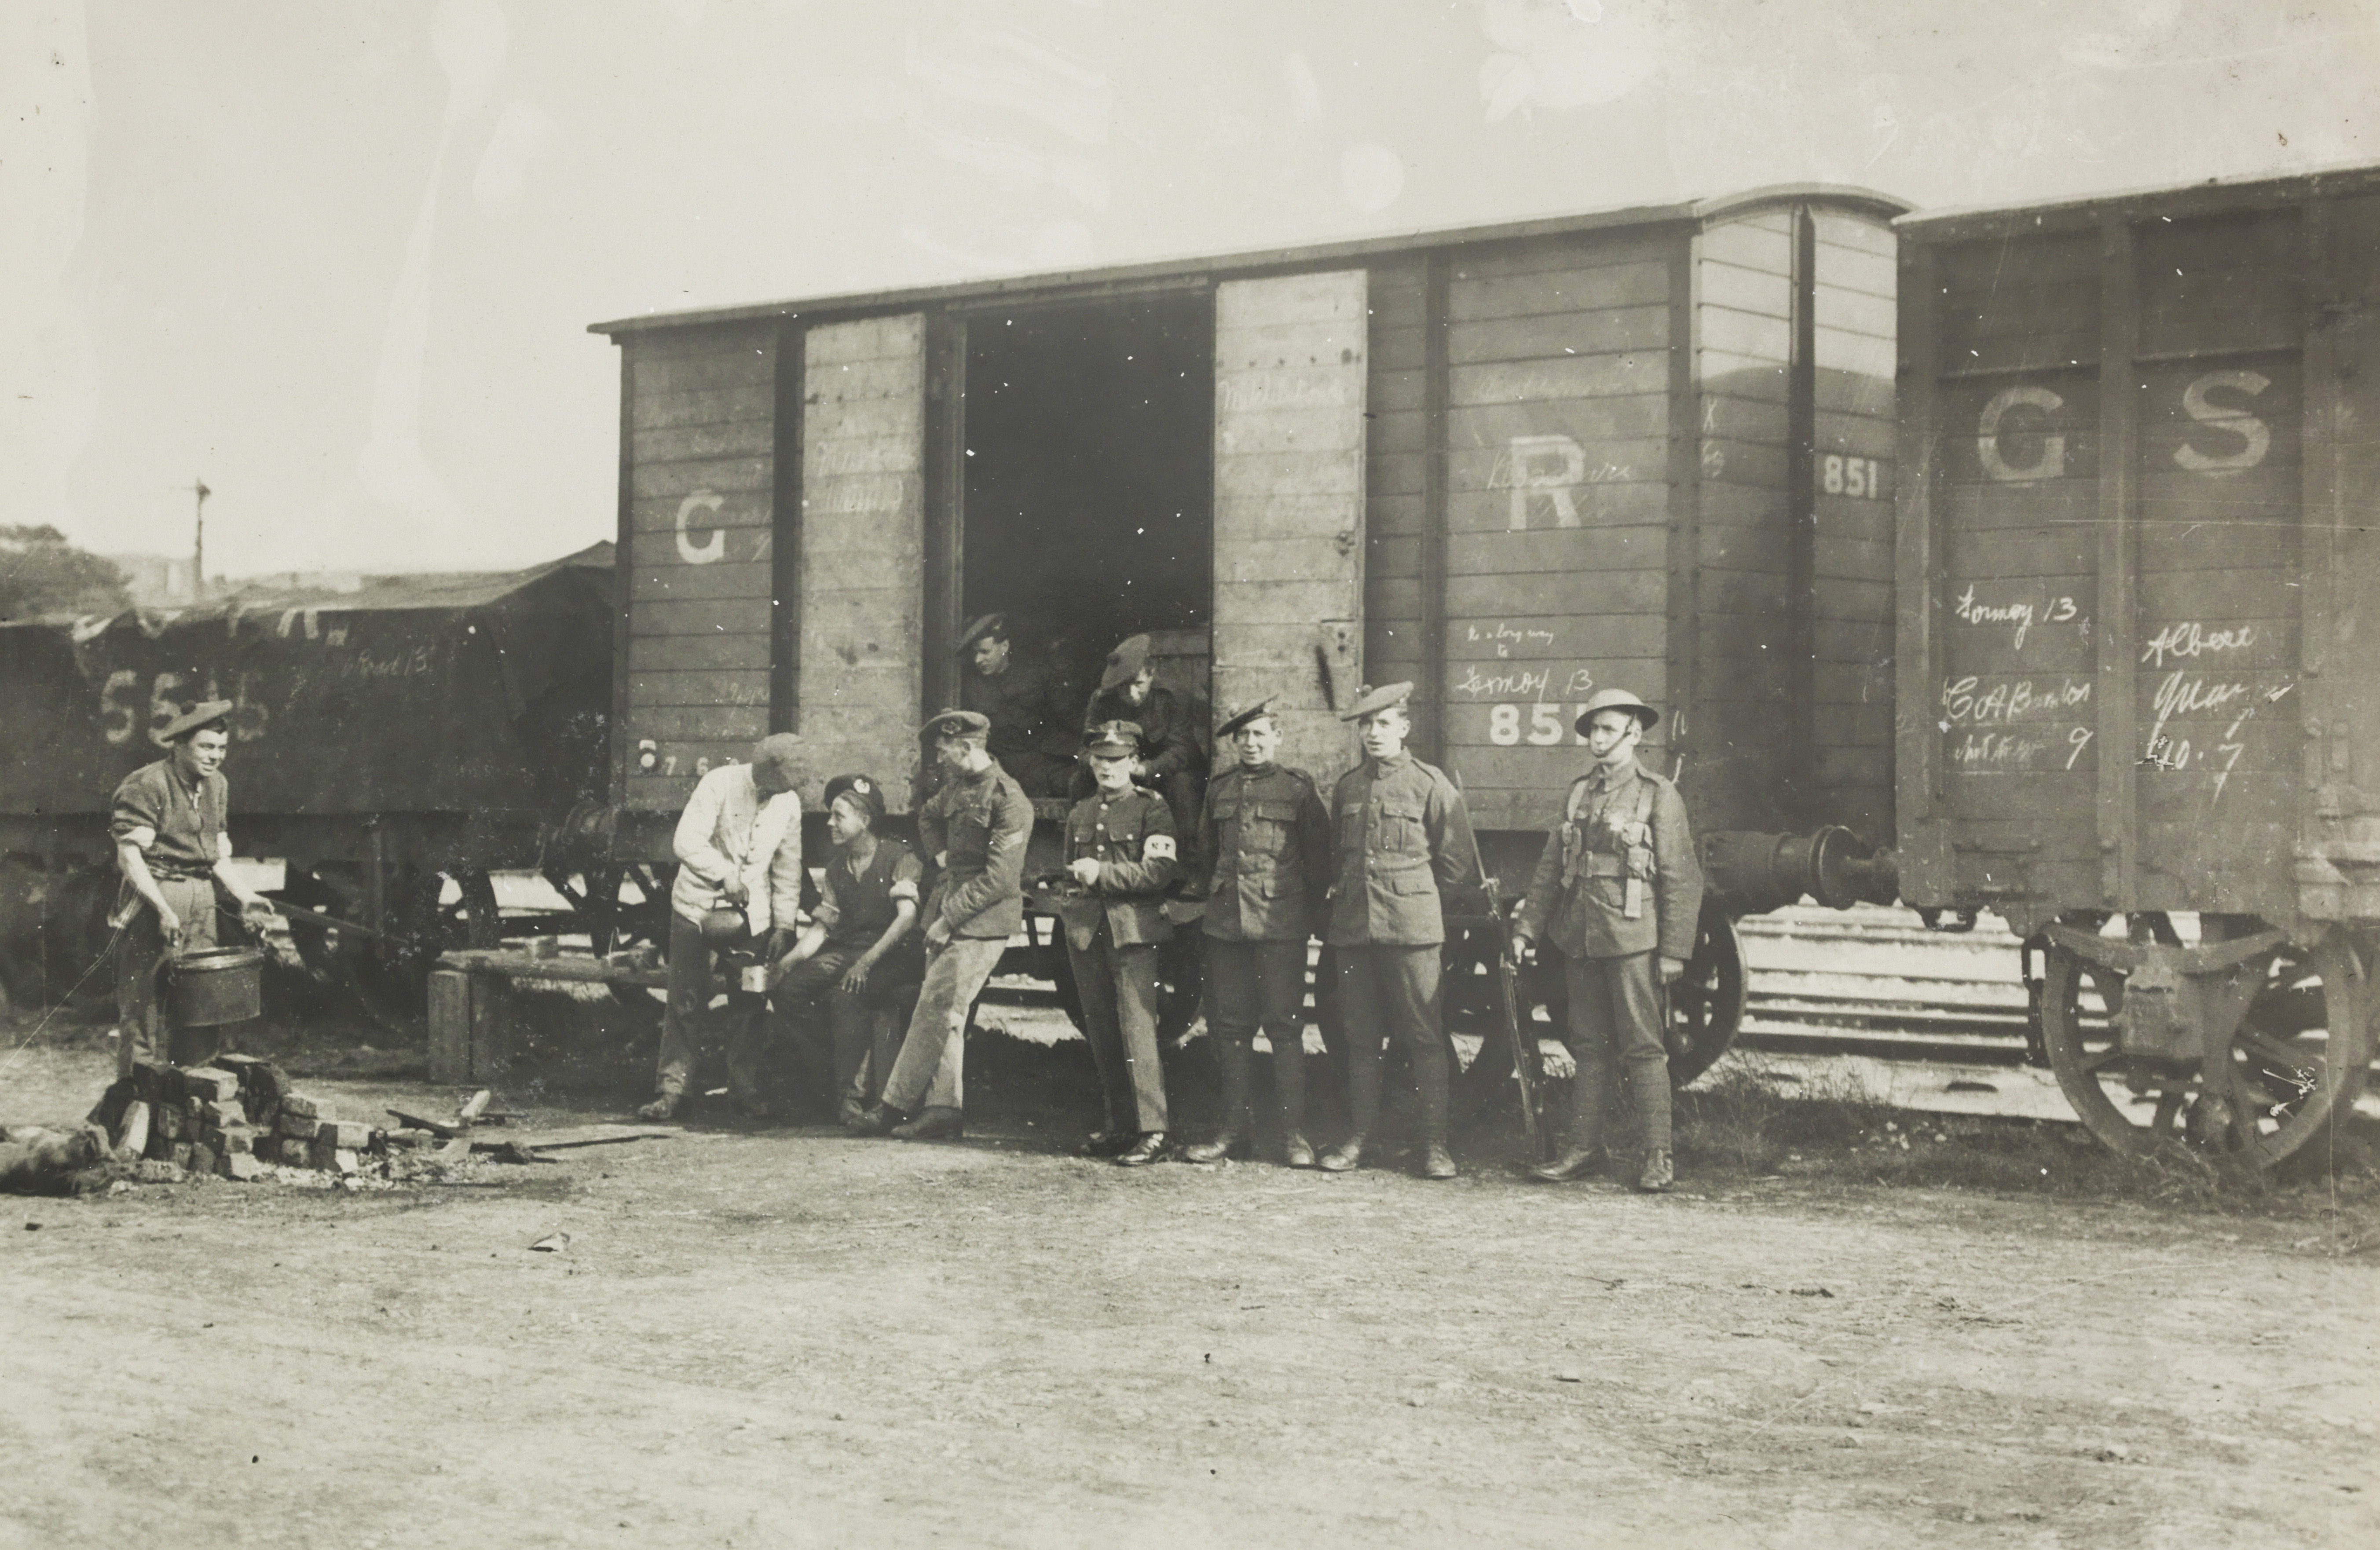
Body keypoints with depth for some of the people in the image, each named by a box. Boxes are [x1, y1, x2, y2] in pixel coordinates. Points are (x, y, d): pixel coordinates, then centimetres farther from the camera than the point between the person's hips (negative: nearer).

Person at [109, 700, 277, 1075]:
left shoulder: (217, 786, 14)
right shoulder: (146, 785, -10)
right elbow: (129, 856, -15)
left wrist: (247, 897, 7)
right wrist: (163, 909, -23)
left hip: (202, 902, 7)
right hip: (153, 898, -7)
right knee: (145, 1008, -7)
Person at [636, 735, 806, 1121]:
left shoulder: (789, 803, 4)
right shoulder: (719, 784, -10)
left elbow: (788, 869, 11)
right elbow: (687, 842, -18)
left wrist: (784, 926, 6)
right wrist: (726, 876, -22)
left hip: (751, 915, 3)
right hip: (698, 906, -3)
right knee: (686, 1002, -5)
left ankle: (743, 1086, 10)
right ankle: (671, 1089, -2)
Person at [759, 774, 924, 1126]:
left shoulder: (899, 859, -7)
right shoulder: (838, 868, 15)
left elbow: (907, 917, -20)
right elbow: (821, 926, 13)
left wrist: (867, 963, -29)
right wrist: (788, 961, -5)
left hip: (893, 956, -7)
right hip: (847, 950, 7)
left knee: (845, 994, -35)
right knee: (787, 988, -16)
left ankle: (853, 1093, -28)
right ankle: (826, 1074, -5)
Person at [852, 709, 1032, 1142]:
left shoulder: (1009, 801, -16)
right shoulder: (957, 787, 11)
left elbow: (999, 879, -19)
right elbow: (928, 816, 35)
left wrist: (949, 919, -17)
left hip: (980, 924, -9)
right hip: (947, 915, 9)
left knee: (936, 1011, -8)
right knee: (944, 1016, 8)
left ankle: (894, 1106, -5)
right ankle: (945, 1108, 10)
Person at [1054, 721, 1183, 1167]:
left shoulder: (1151, 808, 0)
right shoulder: (1080, 813, 18)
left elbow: (1161, 871, -12)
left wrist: (1103, 874, -15)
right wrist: (1078, 875, 12)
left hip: (1133, 932, -6)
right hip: (1087, 933, 6)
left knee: (1138, 1030, -12)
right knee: (1101, 1036, 7)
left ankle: (1152, 1131, -11)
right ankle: (1119, 1125, 16)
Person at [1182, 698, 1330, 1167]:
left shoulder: (1299, 788, 0)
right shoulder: (1219, 790, 13)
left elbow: (1319, 857, 2)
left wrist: (1310, 911, 2)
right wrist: (1206, 898, 19)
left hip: (1281, 926, -4)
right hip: (1226, 922, 4)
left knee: (1285, 1024, -4)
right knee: (1230, 1025, 6)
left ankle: (1293, 1132, 0)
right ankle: (1236, 1125, 14)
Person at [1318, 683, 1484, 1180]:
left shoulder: (1431, 785, -1)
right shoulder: (1346, 788, 13)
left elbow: (1457, 862, 2)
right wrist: (1332, 909, 20)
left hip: (1412, 924, -4)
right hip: (1353, 926, 5)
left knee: (1424, 1035, -3)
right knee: (1360, 1036, 8)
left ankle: (1434, 1142, 0)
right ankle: (1359, 1135, 15)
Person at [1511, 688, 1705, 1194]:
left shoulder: (1659, 797, -2)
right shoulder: (1579, 794, 14)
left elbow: (1681, 880, -5)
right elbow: (1550, 867, 17)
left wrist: (1675, 951, -10)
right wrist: (1526, 928, 9)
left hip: (1633, 940, -5)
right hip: (1581, 939, 5)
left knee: (1642, 1046, -4)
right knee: (1589, 1045, 9)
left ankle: (1657, 1156, 0)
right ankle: (1582, 1148, 14)